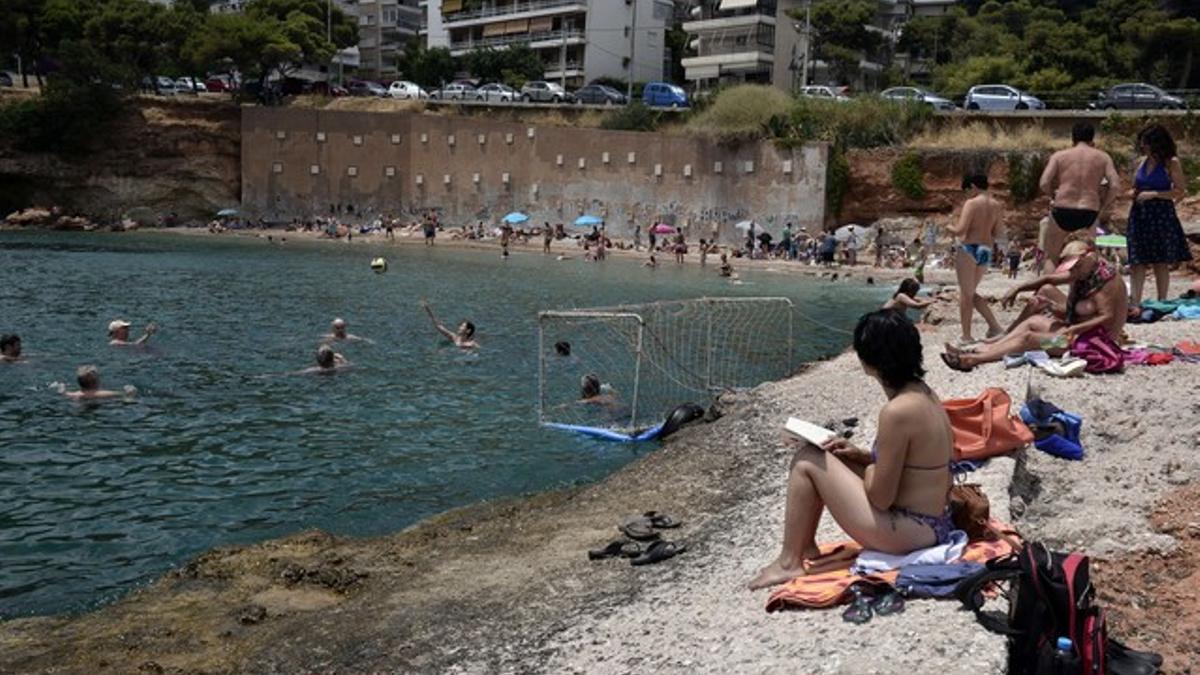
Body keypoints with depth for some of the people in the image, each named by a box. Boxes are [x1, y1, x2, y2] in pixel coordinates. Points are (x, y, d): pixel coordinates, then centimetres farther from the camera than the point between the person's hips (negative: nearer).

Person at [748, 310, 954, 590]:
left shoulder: (897, 411, -26)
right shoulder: (923, 393, 3)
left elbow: (881, 498, -21)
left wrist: (867, 467, -2)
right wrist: (862, 455, 5)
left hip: (906, 532, -9)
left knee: (807, 462, -6)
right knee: (820, 456, 14)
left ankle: (789, 562, 6)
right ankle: (805, 548, 23)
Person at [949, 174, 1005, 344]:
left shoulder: (971, 203, -10)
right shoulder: (997, 206, 9)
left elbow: (961, 230, -16)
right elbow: (995, 233, 13)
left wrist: (950, 229, 4)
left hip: (968, 249, -6)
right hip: (986, 251, 7)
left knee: (965, 293, 2)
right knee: (971, 293, 19)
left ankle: (966, 336, 5)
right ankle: (995, 326, 13)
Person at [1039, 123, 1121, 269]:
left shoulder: (1059, 156, 6)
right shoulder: (1103, 157, 9)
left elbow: (1044, 183, -5)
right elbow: (1115, 185, -2)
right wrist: (1102, 208, 11)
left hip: (1062, 213, 0)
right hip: (1089, 216, 0)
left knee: (1051, 258, 18)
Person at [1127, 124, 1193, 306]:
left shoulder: (1171, 163, -6)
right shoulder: (1143, 161, 9)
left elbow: (1180, 191, -11)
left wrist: (1153, 194, -16)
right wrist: (1135, 193, 1)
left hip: (1161, 216, -5)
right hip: (1140, 215, 5)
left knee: (1161, 263, 4)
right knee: (1137, 262, -1)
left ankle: (1161, 303, 14)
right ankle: (1135, 303, 0)